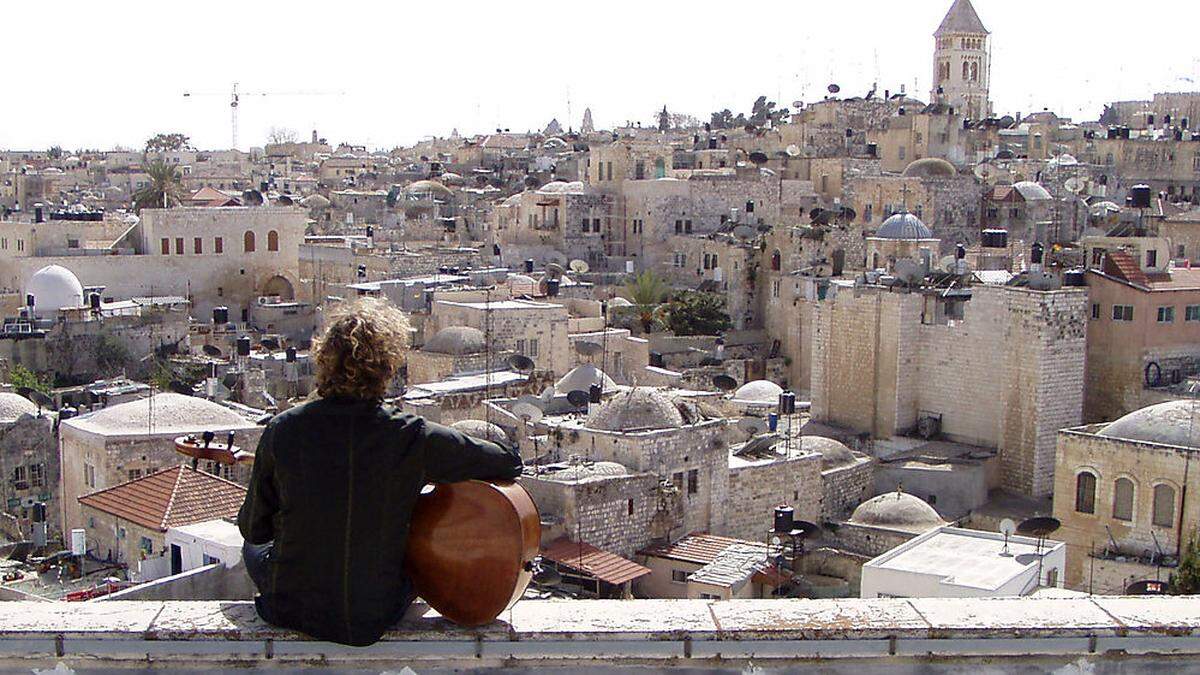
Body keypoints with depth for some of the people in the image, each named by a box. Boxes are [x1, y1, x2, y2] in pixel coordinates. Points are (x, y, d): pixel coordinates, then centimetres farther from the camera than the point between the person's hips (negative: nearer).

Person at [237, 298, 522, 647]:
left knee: (254, 548, 34)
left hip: (293, 612, 1)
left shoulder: (282, 430, -14)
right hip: (376, 618, 0)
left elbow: (254, 529, -3)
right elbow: (509, 464, -6)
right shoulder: (414, 437, -18)